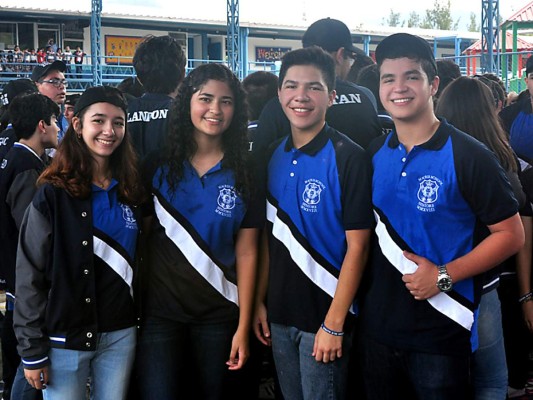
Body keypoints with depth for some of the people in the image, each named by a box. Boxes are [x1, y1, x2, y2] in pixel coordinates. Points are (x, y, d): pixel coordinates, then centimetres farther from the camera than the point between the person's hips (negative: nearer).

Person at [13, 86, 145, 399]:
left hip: (121, 335, 4)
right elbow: (30, 276, -8)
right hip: (66, 338, -4)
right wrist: (32, 351, -10)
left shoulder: (131, 191, 5)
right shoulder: (54, 194, -8)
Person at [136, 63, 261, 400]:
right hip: (160, 310, 0)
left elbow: (246, 253, -2)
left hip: (218, 315, 1)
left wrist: (243, 326, -4)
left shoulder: (244, 174, -1)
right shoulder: (159, 165, -1)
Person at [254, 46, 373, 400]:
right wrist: (260, 300, 6)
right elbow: (271, 235, 10)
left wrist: (334, 324, -16)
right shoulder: (274, 155, 4)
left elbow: (357, 246, -14)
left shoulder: (349, 158, -12)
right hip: (279, 314, 5)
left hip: (325, 315, -5)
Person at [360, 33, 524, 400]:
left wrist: (444, 276, -19)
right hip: (378, 328, 5)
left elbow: (511, 235, -10)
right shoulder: (375, 156, 4)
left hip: (441, 332, -4)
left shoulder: (468, 157, -11)